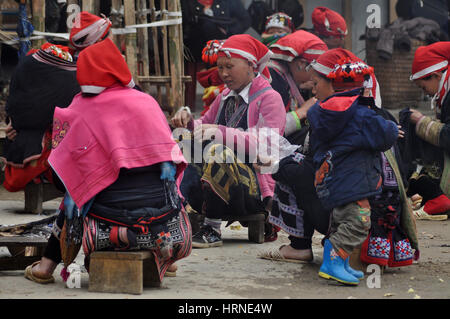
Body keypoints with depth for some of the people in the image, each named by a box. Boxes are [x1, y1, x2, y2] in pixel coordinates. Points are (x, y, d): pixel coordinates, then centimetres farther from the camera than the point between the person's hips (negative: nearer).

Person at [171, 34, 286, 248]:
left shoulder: (269, 98, -4)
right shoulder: (225, 97, 20)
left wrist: (221, 132, -28)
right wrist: (188, 121, -4)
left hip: (255, 190, -7)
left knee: (217, 152, -32)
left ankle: (212, 230, -25)